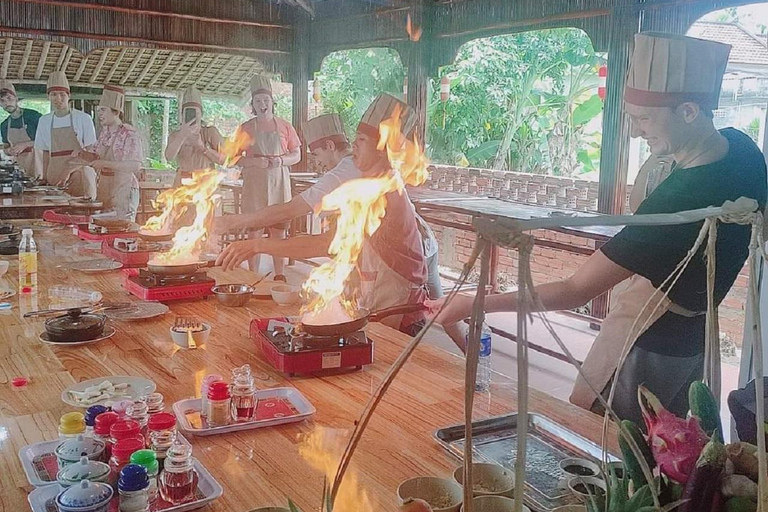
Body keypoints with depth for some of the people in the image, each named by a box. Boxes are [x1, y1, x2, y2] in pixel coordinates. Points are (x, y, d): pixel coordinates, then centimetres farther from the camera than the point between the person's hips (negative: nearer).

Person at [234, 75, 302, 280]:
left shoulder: (285, 127, 7)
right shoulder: (245, 128, 5)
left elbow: (297, 155, 10)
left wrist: (281, 160, -10)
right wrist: (255, 161, -14)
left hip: (279, 184, 1)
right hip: (254, 184, -1)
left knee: (279, 230, 3)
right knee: (254, 229, -1)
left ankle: (279, 275, 10)